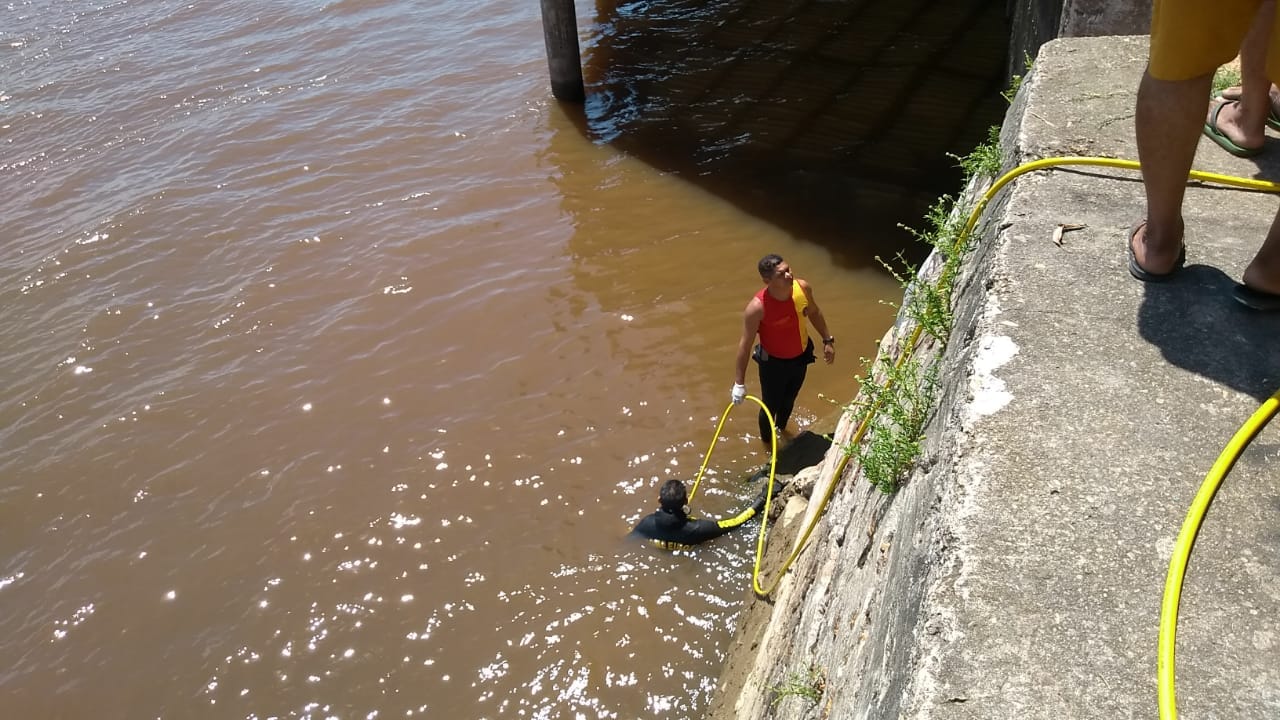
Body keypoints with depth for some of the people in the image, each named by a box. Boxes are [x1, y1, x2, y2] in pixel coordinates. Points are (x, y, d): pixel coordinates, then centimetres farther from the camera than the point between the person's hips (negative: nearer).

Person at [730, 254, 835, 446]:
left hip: (801, 357, 5)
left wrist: (827, 340, 10)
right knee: (771, 406, 18)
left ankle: (781, 428, 62)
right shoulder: (757, 307, -34)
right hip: (773, 363, -5)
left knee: (789, 400, 30)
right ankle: (766, 443, 49)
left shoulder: (803, 288, -20)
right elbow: (745, 344, -25)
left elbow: (814, 312, 3)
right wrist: (739, 383, -22)